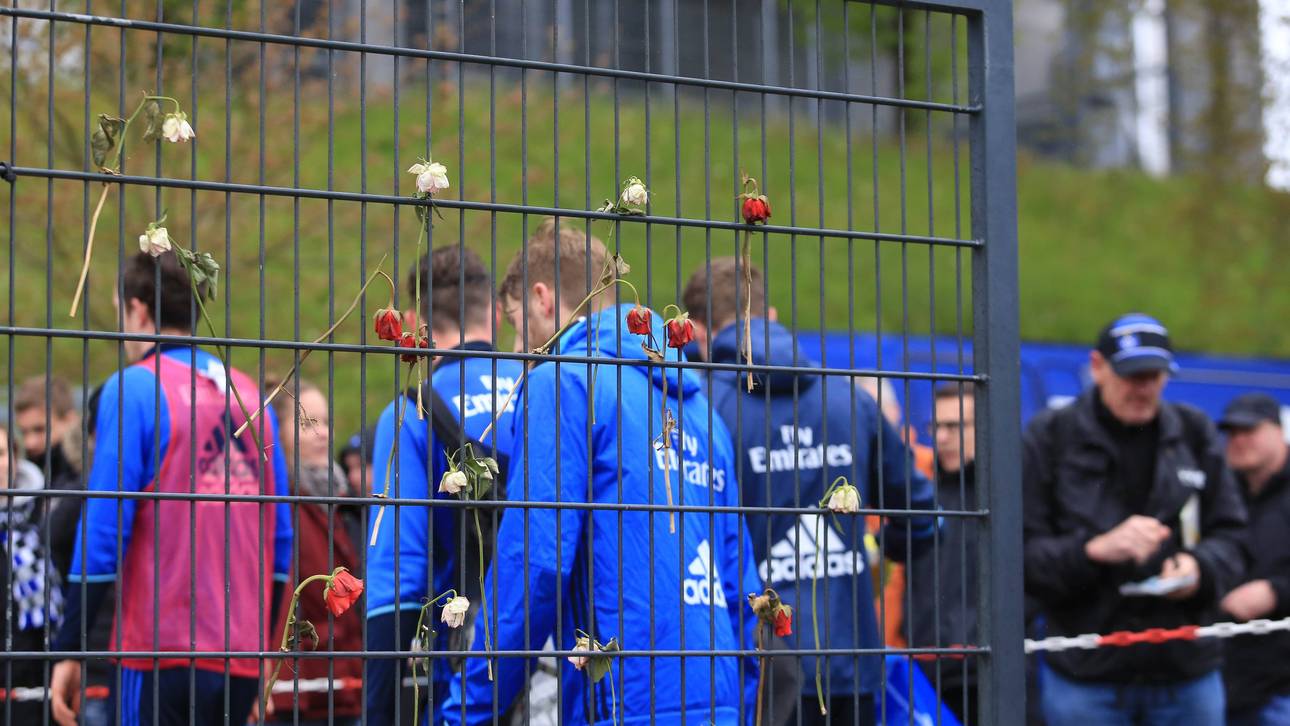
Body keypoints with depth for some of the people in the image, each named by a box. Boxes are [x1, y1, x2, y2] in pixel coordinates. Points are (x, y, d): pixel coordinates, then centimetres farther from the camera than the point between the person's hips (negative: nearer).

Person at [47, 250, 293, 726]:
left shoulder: (134, 388, -6)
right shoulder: (249, 393, 13)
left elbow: (104, 530, -11)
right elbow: (280, 536, 13)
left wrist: (68, 650, -6)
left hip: (162, 650, -6)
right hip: (242, 655, 6)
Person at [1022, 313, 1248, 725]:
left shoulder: (1195, 435, 9)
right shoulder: (1049, 439, -1)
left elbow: (1230, 535, 11)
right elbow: (1021, 555, -7)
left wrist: (1200, 567, -11)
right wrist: (1095, 549, -23)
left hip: (1187, 675, 3)